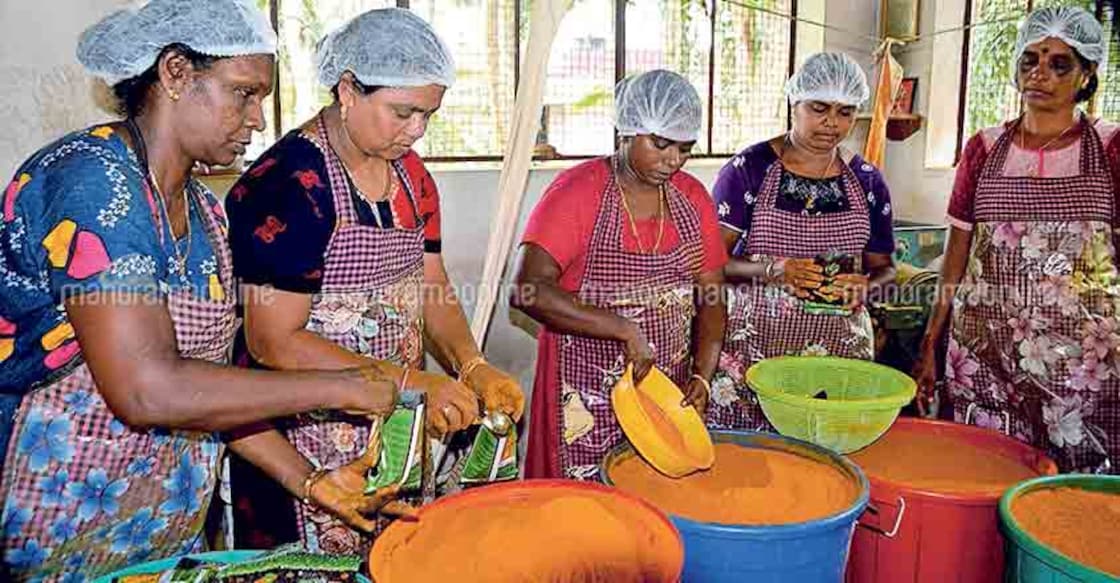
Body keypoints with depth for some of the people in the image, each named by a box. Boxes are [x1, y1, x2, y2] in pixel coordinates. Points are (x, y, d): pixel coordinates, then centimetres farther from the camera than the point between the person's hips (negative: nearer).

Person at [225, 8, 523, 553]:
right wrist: (409, 382, -25)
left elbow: (432, 287, 6)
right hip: (308, 437, -7)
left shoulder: (409, 171, 4)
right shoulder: (288, 184, -20)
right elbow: (273, 342, -20)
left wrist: (472, 367, -11)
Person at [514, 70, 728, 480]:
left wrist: (702, 376, -8)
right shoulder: (576, 191, -10)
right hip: (589, 397, -4)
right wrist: (625, 330, -27)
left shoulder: (692, 197, 6)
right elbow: (530, 289, -22)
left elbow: (711, 297, 6)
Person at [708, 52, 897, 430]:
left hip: (840, 347, 3)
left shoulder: (867, 181, 9)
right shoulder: (748, 168, -3)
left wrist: (865, 285, -7)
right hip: (755, 343, -2)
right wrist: (770, 269, -22)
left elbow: (883, 265, 15)